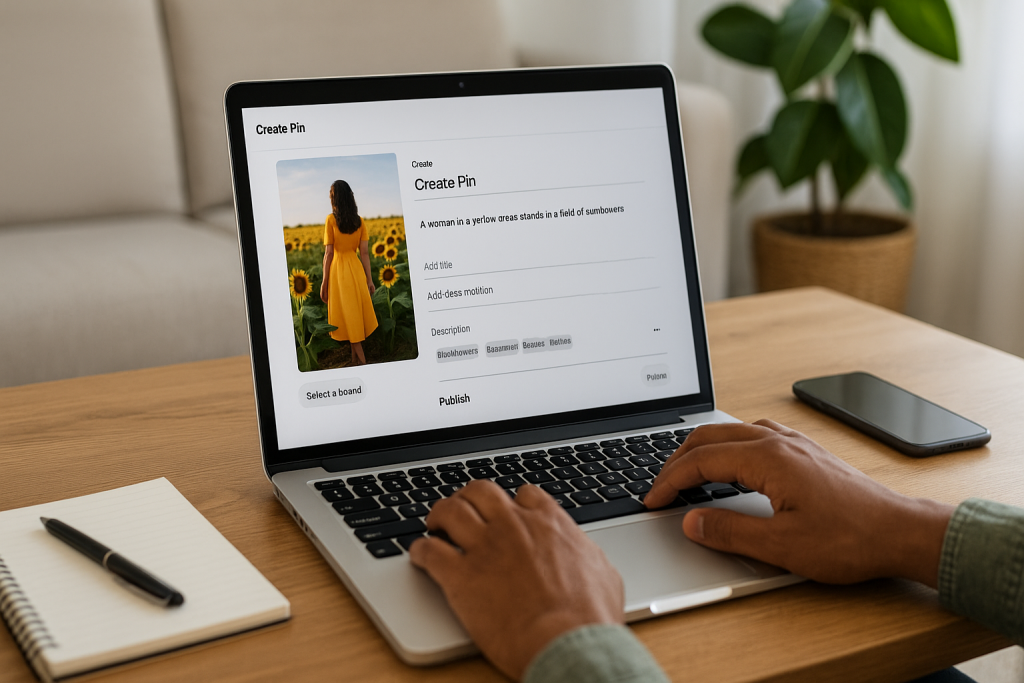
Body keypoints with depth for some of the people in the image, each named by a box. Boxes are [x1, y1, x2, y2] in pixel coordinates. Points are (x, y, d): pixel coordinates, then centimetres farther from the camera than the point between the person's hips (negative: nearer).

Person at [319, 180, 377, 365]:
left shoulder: (331, 220, -9)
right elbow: (365, 252, 0)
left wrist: (324, 281, -4)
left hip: (339, 270, -4)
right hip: (356, 268, 4)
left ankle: (361, 359, -2)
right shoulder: (360, 221, 2)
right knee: (357, 312, 11)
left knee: (349, 315, 1)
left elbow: (328, 253, -10)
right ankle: (355, 358, 16)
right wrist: (369, 279, 6)